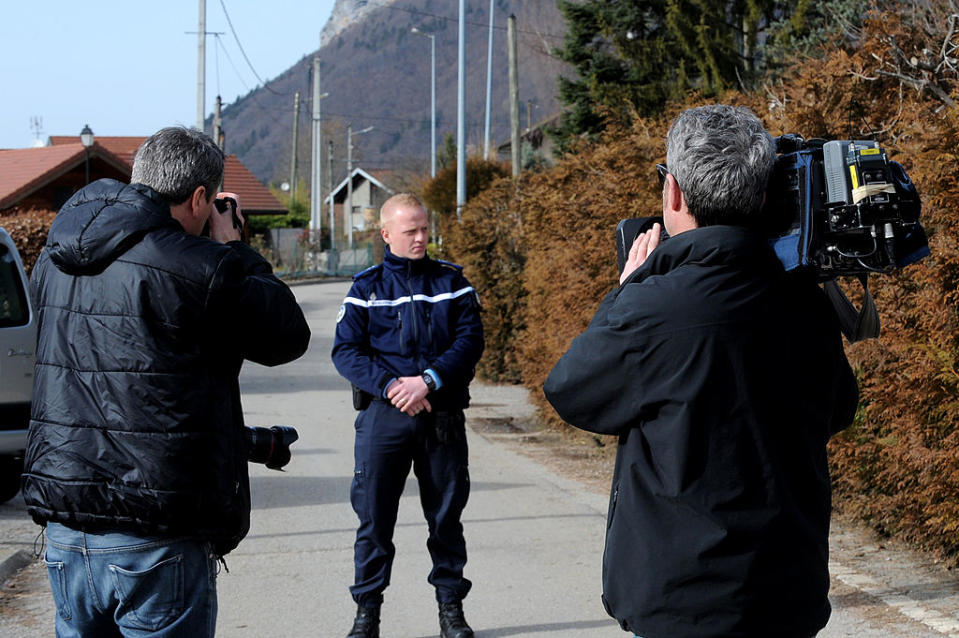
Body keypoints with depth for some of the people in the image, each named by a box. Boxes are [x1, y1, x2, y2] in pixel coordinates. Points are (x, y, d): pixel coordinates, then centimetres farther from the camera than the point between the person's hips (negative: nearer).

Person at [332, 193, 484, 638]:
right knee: (374, 515, 1)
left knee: (446, 513, 8)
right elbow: (345, 351, -1)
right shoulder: (366, 287, 4)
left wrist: (429, 380, -15)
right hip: (384, 415, -1)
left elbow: (470, 339, -2)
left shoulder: (451, 281, 7)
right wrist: (390, 385, -16)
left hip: (442, 414, 1)